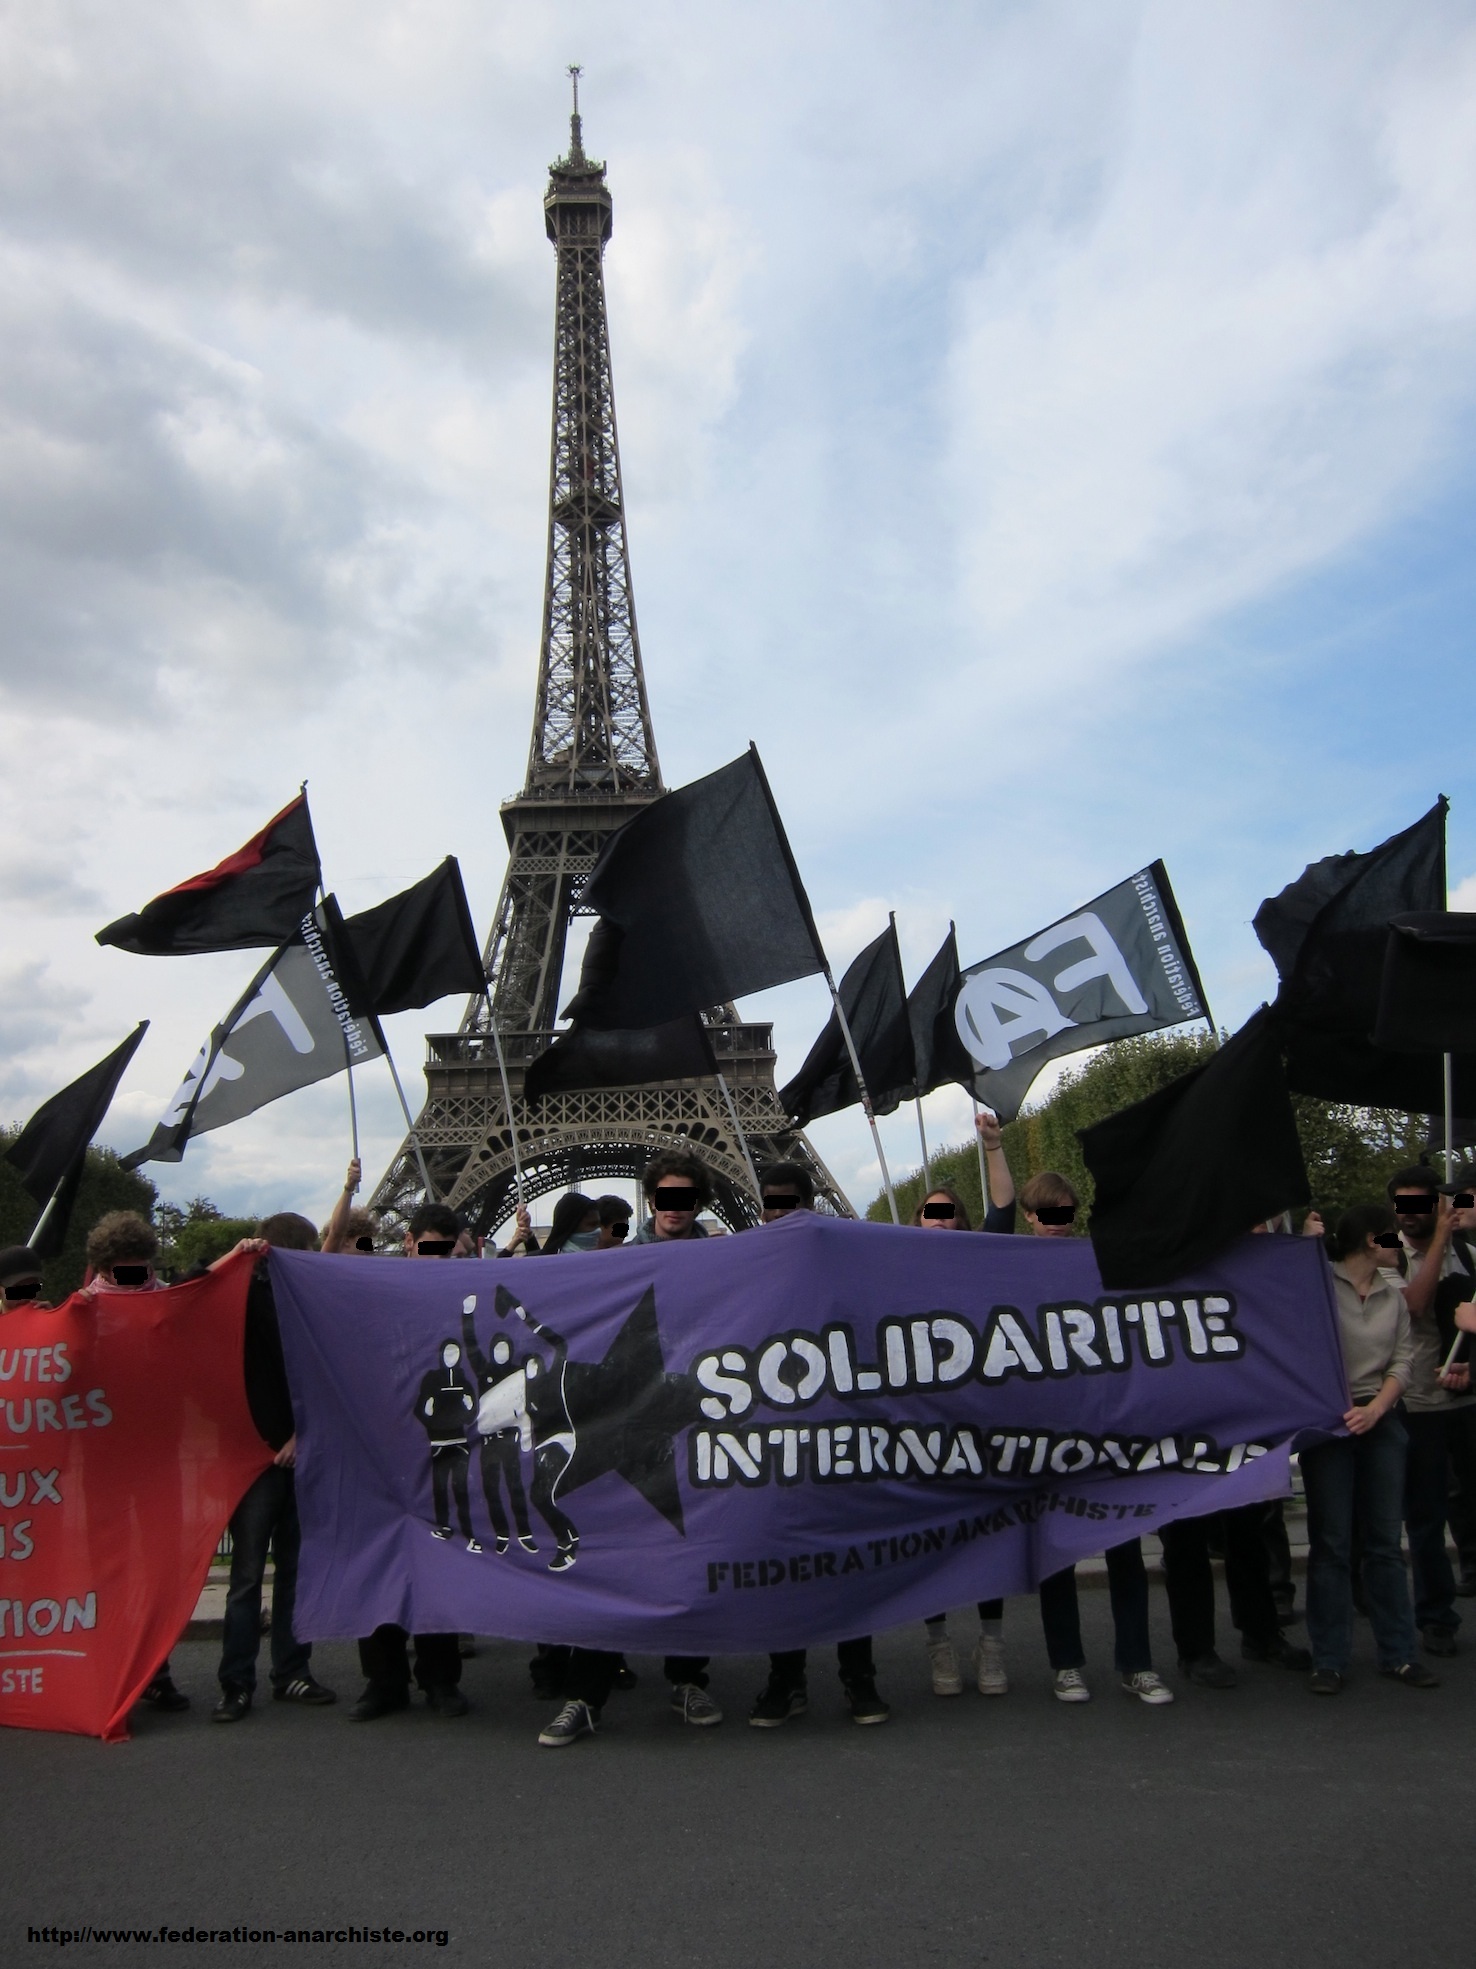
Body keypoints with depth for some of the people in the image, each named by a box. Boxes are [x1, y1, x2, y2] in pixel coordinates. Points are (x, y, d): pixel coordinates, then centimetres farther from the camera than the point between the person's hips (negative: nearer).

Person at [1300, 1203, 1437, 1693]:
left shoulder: (1393, 1295, 10)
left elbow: (1403, 1360, 4)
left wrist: (1374, 1409, -9)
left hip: (1381, 1421, 5)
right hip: (1328, 1420, -5)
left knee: (1385, 1541, 10)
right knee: (1330, 1544, 1)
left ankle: (1398, 1653, 19)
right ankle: (1329, 1660, 8)